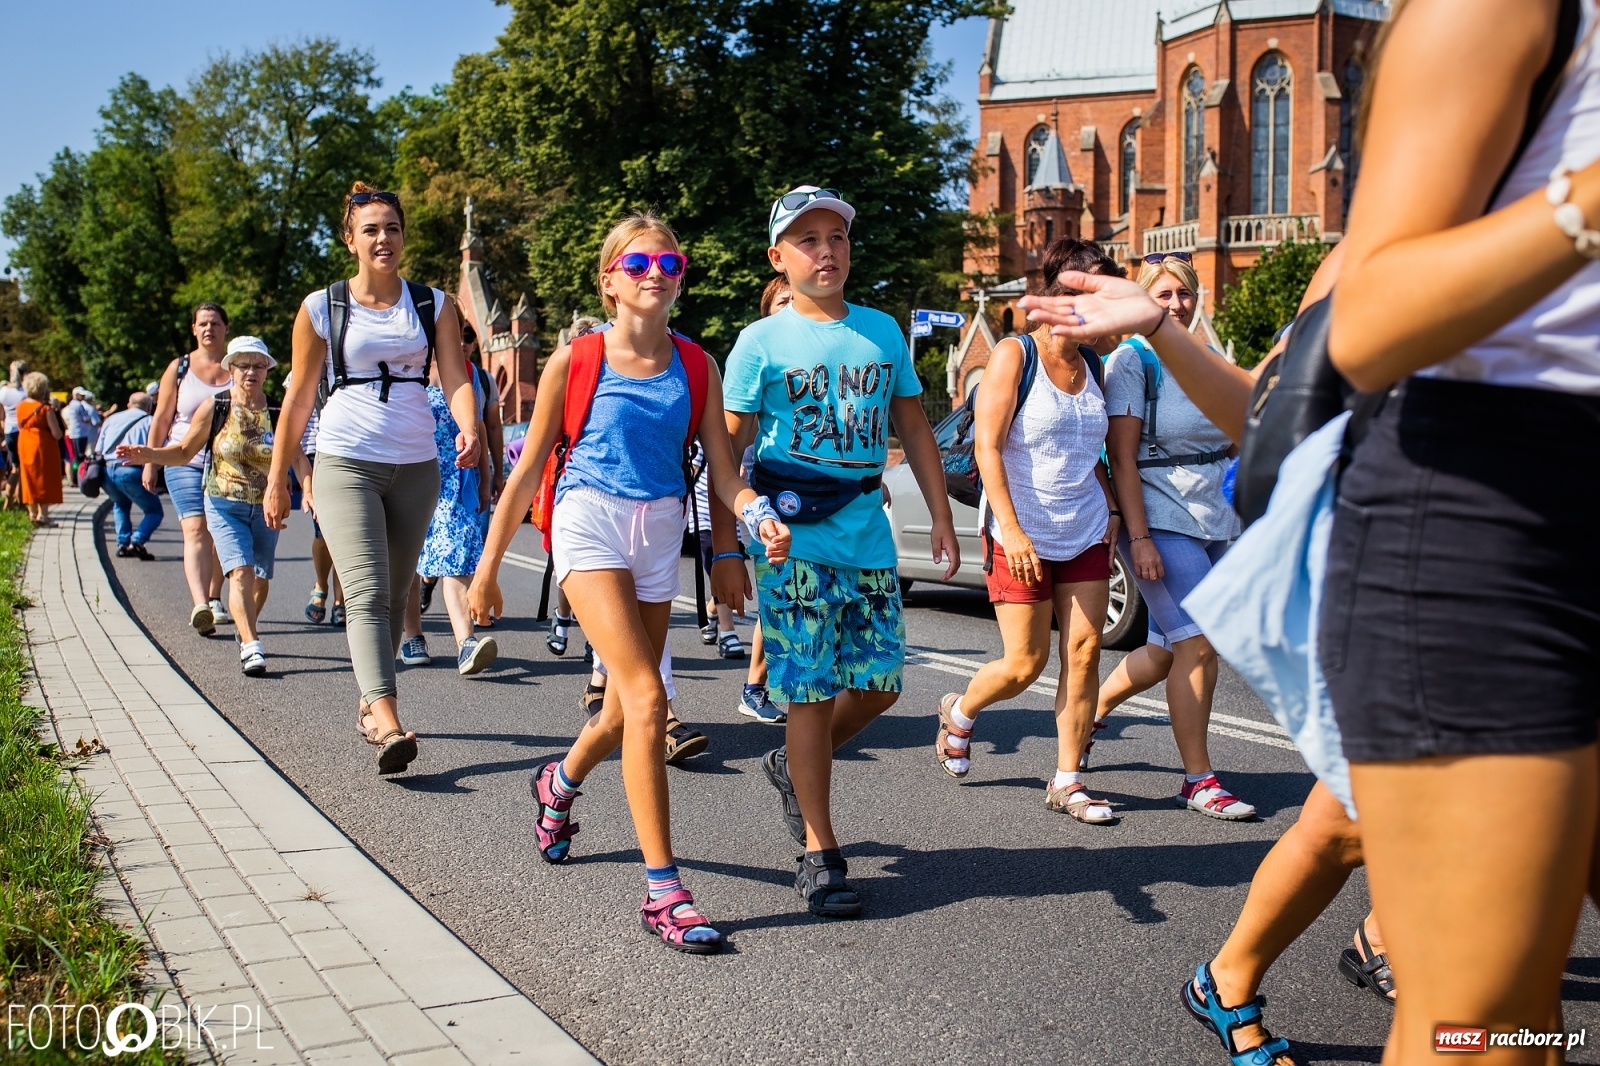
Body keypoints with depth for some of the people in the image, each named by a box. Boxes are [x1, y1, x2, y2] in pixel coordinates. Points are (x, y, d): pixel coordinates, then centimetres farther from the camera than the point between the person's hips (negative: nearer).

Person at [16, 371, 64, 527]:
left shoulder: (20, 406, 3)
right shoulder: (46, 408, -15)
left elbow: (20, 427, 10)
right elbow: (57, 434, -16)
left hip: (25, 445, 6)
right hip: (43, 446, -6)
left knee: (30, 478, 14)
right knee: (44, 479, 1)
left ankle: (32, 513, 18)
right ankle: (43, 514, -2)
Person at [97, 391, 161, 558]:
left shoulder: (112, 419, 24)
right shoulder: (149, 421, 11)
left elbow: (98, 450, 22)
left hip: (107, 471, 5)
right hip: (131, 472, -5)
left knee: (121, 504, 33)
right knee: (154, 511, 9)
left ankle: (122, 543, 19)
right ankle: (137, 541, -15)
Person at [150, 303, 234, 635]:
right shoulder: (179, 368, 5)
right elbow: (161, 420, 7)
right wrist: (150, 462, 5)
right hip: (185, 461, -1)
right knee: (196, 529, -15)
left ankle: (214, 599, 25)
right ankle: (199, 606, -29)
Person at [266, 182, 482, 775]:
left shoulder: (433, 305, 8)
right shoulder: (321, 308, 3)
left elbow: (455, 376, -3)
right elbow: (299, 399, 7)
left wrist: (469, 430, -24)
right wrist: (277, 480, 8)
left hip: (416, 467, 3)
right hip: (346, 464, -3)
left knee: (395, 596, 10)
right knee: (367, 593, -16)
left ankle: (368, 704, 27)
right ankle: (388, 726, -25)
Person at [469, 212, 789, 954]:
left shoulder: (695, 368, 5)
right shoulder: (575, 361, -3)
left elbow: (723, 472, 2)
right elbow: (529, 470, 2)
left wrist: (762, 518, -19)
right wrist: (489, 565, 4)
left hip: (660, 534, 4)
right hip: (591, 525, -4)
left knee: (624, 713, 11)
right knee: (646, 697, -18)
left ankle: (559, 784, 47)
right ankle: (663, 892, -12)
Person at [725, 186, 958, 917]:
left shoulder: (883, 331, 12)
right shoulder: (761, 342, -1)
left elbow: (913, 427, 16)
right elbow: (728, 449, -2)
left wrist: (941, 518, 12)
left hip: (868, 536, 5)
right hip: (794, 541, -4)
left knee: (879, 686, 6)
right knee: (811, 693, -1)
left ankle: (794, 766, 34)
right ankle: (820, 853, 10)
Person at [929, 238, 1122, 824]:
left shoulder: (1092, 364, 10)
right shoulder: (1014, 355, -8)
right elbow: (987, 448, -14)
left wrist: (1112, 510, 8)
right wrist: (1010, 529, -21)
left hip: (1086, 532, 6)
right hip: (1023, 534, -6)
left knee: (1084, 650, 0)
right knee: (1025, 664, -2)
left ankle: (1067, 782, 11)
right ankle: (959, 712, 30)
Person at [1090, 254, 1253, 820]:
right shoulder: (1131, 361, -6)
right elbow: (1122, 457, -12)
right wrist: (1138, 537, -18)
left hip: (1218, 523, 7)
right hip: (1164, 523, -7)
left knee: (1167, 650, 11)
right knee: (1198, 645, -10)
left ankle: (1088, 711, 33)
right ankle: (1199, 780, 1)